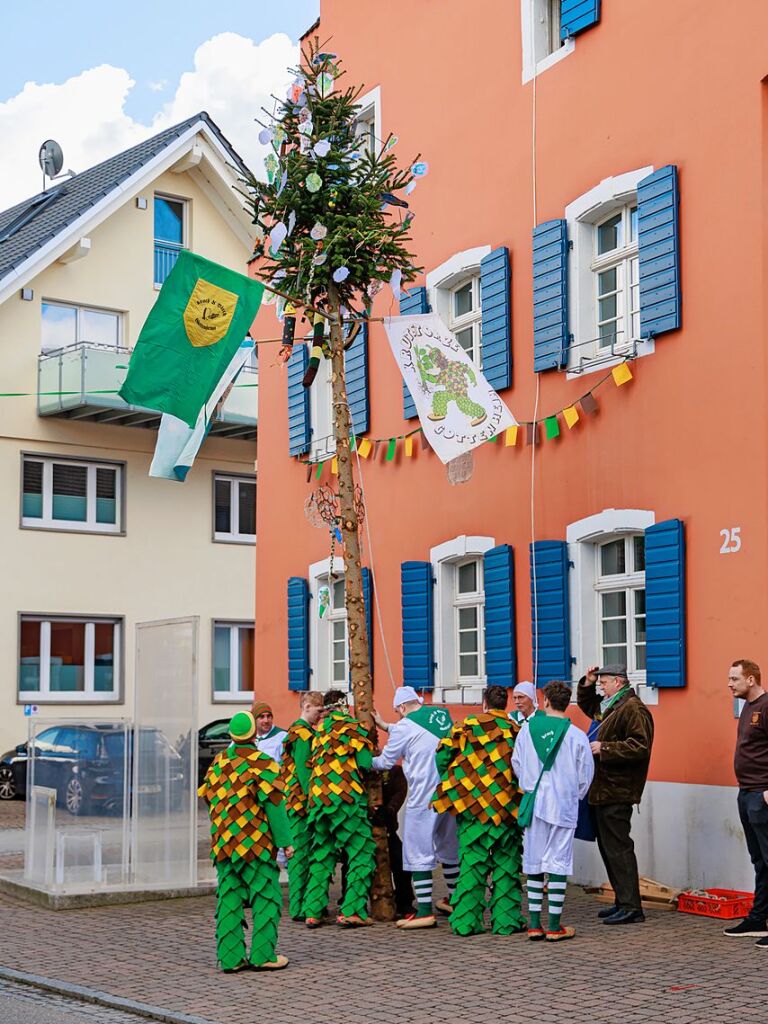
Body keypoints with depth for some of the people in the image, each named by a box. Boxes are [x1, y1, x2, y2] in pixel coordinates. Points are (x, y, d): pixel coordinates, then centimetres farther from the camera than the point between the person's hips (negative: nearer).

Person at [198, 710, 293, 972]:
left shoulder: (218, 762, 8)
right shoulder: (263, 763, -10)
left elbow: (207, 798, 13)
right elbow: (274, 805, -12)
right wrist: (285, 841, -7)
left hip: (223, 844, 6)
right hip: (256, 843, -6)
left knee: (229, 900, 8)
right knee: (266, 897, 3)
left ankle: (229, 957, 8)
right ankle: (263, 955, 2)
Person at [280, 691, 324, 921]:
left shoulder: (303, 732, 21)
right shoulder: (303, 734, -12)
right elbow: (304, 770, -19)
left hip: (300, 803, 10)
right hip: (302, 802, -10)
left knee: (304, 853, 12)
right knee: (301, 853, -8)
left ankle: (302, 905, 18)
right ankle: (300, 908, -6)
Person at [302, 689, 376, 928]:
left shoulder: (320, 730, 17)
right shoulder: (353, 726, -1)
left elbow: (315, 762, 15)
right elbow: (366, 763, -7)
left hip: (318, 799, 6)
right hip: (346, 798, -6)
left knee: (321, 855, 12)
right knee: (362, 852, -1)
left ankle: (313, 912, 9)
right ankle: (351, 911, -8)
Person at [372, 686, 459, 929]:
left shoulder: (405, 725, -8)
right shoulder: (442, 714, 11)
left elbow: (386, 761, 4)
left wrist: (369, 762, 24)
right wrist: (384, 725, 31)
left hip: (424, 797, -7)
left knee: (418, 853, -1)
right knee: (449, 848, 20)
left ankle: (425, 911, -4)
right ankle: (453, 899, 32)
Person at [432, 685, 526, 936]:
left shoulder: (468, 726, 0)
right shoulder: (517, 732, 1)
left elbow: (443, 755, -2)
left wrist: (453, 783, 15)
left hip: (472, 808, 0)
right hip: (507, 809, 0)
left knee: (471, 863, 5)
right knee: (506, 867, 8)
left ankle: (466, 922, 4)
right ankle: (506, 920, 8)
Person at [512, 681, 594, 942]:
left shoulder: (528, 729, -1)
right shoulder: (576, 736, -6)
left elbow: (516, 764, 8)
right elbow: (585, 776, 2)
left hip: (534, 803, 2)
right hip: (564, 805, -2)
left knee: (534, 862, 9)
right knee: (558, 862, 3)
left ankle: (534, 924, 11)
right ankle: (555, 926, 5)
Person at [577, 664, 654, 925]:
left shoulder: (633, 709, -14)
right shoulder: (611, 706, 18)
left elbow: (639, 747, -24)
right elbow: (587, 705, 37)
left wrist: (605, 748, -20)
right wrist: (587, 684, 19)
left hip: (617, 792, -11)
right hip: (605, 790, 11)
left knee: (618, 848, -9)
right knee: (608, 846, 15)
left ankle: (631, 908, -6)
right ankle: (623, 901, 22)